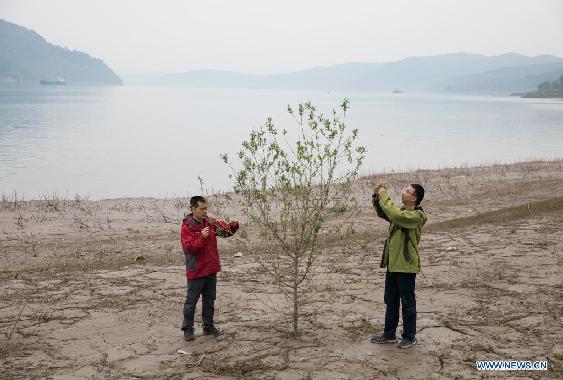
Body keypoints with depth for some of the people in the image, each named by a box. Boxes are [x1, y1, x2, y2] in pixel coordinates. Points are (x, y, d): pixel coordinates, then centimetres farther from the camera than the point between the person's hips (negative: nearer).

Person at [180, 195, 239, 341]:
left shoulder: (210, 222, 4)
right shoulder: (187, 227, -13)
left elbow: (226, 230, 9)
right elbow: (190, 247, -22)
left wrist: (233, 225, -12)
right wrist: (202, 237, -33)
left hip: (211, 269, 6)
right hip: (196, 271, -6)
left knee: (209, 300, 16)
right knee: (191, 301, 4)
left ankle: (208, 326, 28)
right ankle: (187, 329, 15)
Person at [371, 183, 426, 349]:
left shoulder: (416, 216, -17)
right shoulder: (401, 211, 10)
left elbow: (394, 215, -31)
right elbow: (382, 213, 20)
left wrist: (384, 197, -20)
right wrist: (377, 198, 2)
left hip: (406, 266, -9)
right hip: (392, 264, 9)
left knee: (408, 303, 4)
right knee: (390, 302, 17)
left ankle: (410, 337, 17)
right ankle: (389, 334, 28)